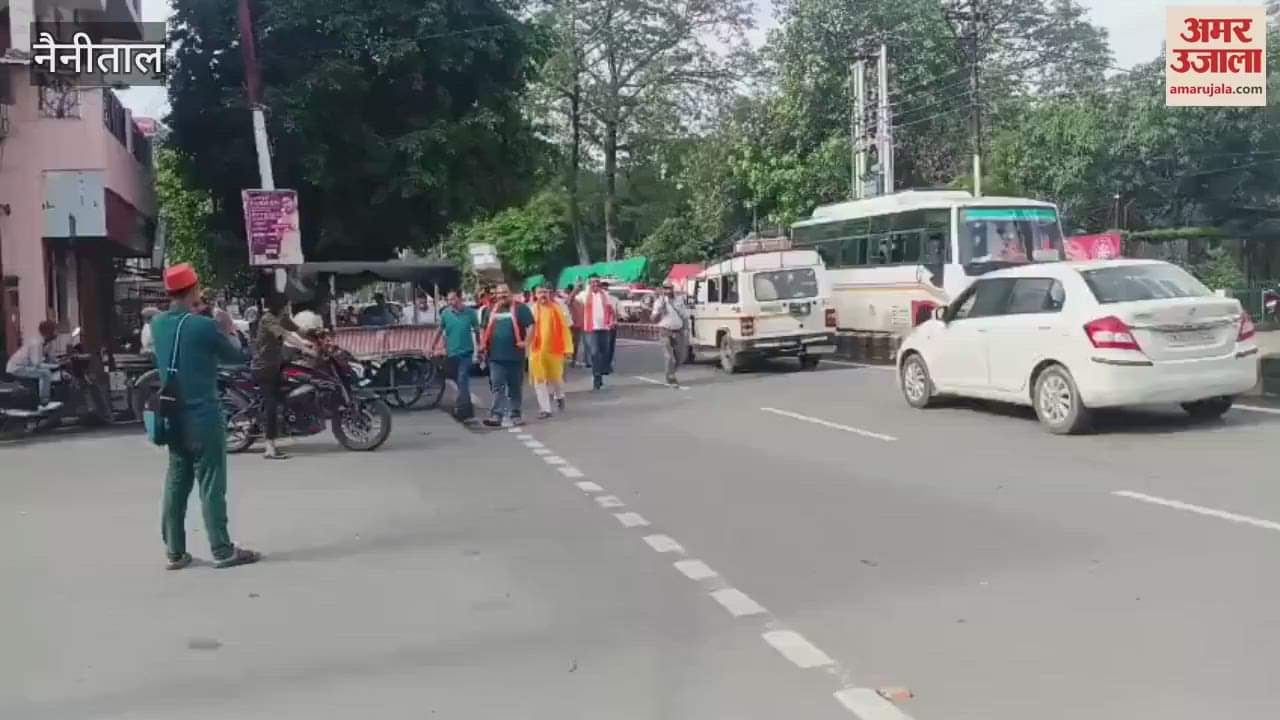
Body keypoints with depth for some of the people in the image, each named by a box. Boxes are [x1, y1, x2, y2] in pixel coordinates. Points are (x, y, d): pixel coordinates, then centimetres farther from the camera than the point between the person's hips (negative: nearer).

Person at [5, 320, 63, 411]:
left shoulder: (49, 342, 2)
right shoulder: (36, 343, -25)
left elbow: (50, 360, 3)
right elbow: (37, 365, -29)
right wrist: (56, 366, -24)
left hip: (26, 366, 10)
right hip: (17, 368, -10)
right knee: (45, 373, -25)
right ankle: (44, 404, -24)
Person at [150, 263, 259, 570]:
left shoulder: (157, 324, 3)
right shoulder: (204, 326, -16)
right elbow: (237, 357, -3)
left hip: (173, 416, 7)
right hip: (203, 417, -6)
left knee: (176, 483, 11)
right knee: (211, 484, -1)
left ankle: (175, 552, 15)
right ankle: (222, 550, 4)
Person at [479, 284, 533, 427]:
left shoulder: (520, 308, -1)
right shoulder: (491, 310, 13)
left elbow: (531, 325, -7)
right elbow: (484, 329, 22)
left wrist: (526, 341, -18)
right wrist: (483, 344, 9)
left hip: (515, 355, -3)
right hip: (496, 355, 3)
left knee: (515, 387, 7)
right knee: (497, 386, -2)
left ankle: (515, 415, 16)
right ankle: (496, 415, -6)